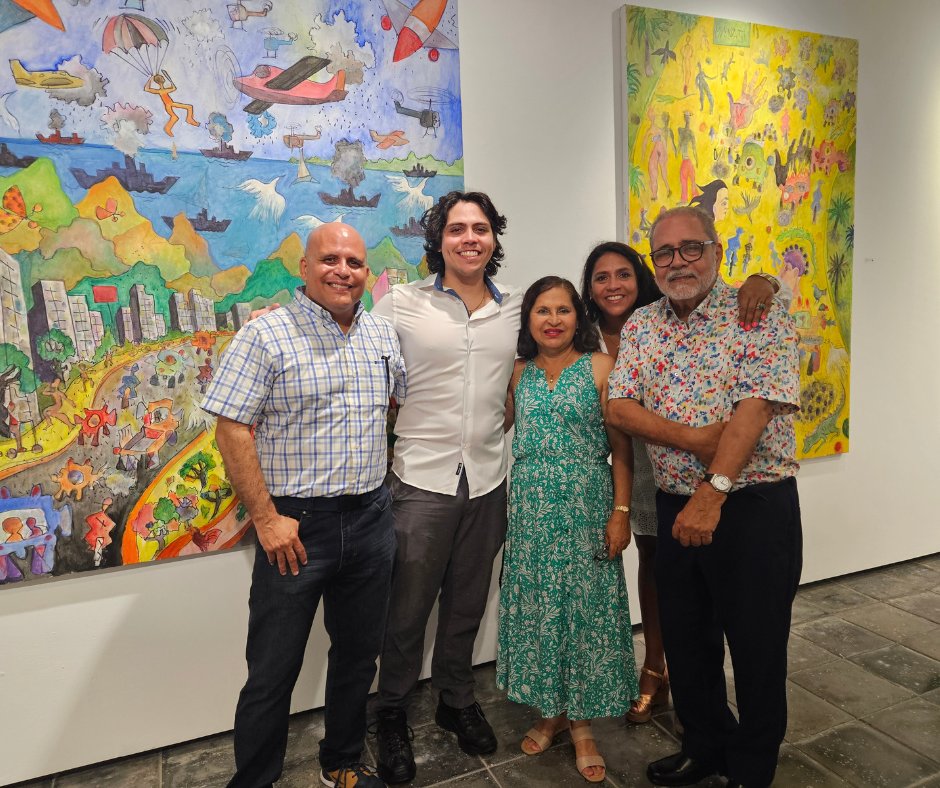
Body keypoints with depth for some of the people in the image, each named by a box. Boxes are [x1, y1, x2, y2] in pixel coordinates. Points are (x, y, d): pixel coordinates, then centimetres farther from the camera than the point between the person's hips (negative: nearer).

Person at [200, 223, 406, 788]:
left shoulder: (384, 334, 8)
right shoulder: (266, 336, -9)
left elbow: (406, 401, 20)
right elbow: (232, 430, -12)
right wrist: (267, 519, -15)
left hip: (371, 519, 5)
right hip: (296, 524, -5)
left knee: (360, 655, 18)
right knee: (273, 672, 7)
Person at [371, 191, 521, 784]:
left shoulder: (517, 309, 6)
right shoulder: (401, 304, -4)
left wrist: (492, 438, 9)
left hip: (488, 480, 3)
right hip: (421, 480, -3)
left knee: (467, 605, 19)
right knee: (408, 610, 9)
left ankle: (458, 701, 41)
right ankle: (393, 714, 33)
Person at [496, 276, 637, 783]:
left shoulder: (600, 367, -4)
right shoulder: (520, 372, 7)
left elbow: (621, 449, -6)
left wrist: (621, 513, -11)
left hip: (586, 510, -3)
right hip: (531, 511, 4)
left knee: (585, 608, 6)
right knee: (537, 608, 12)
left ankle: (581, 722, 26)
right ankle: (550, 710, 32)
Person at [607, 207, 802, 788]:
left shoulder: (760, 315, -7)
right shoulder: (641, 326, 7)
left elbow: (755, 409, -18)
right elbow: (619, 408, -2)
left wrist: (712, 493, -25)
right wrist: (692, 439, -17)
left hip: (754, 507, -4)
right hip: (675, 509, 5)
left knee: (758, 649, 10)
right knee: (686, 643, 18)